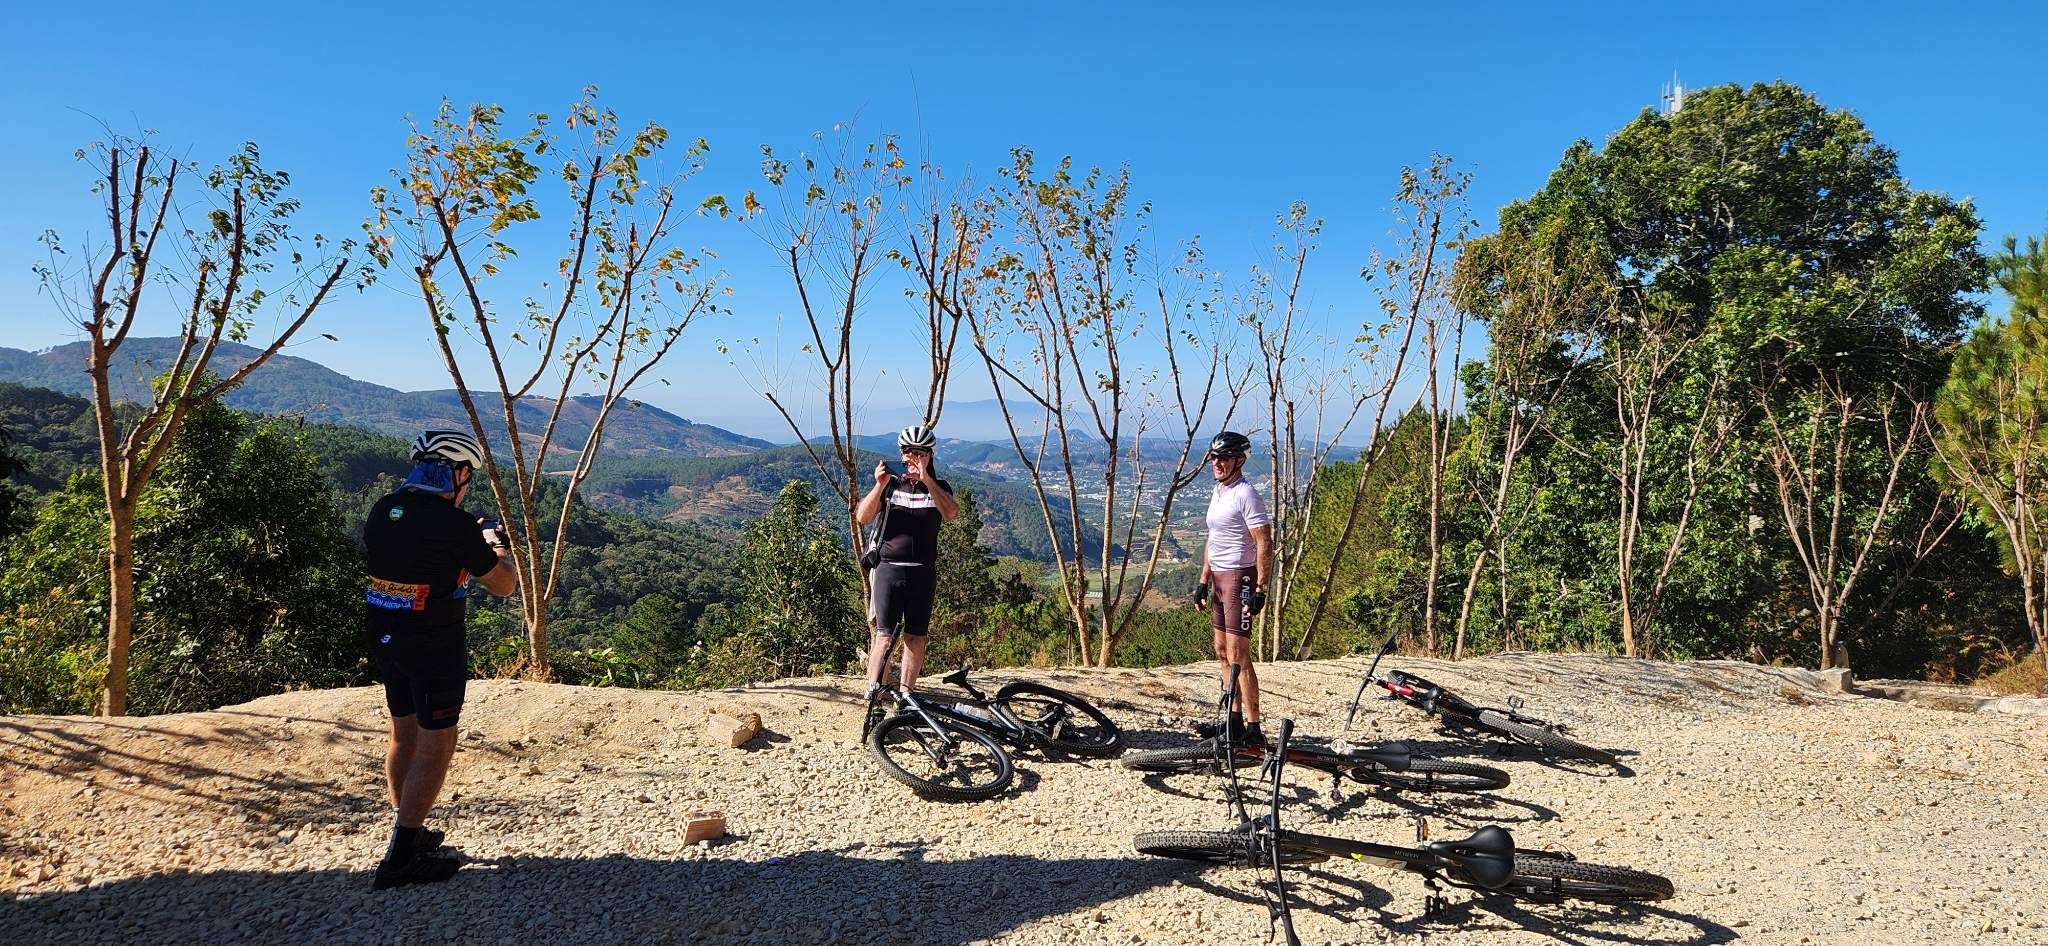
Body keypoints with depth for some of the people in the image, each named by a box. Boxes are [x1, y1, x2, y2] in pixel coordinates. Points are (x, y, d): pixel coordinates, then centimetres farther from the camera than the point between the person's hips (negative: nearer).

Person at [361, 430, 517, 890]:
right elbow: (503, 584, -8)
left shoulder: (382, 510, 2)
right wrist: (497, 545, 11)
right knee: (435, 746, 1)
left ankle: (407, 832, 35)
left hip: (384, 637, 8)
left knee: (403, 735, 21)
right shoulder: (454, 524, -19)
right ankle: (400, 859, 1)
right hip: (434, 645, -8)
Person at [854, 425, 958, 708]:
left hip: (923, 573, 1)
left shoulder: (938, 487, 7)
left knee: (915, 636, 5)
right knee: (885, 634, -9)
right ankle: (873, 692, -13)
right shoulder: (890, 485, 7)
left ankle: (906, 694, 14)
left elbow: (951, 512, -15)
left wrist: (926, 480, -25)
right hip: (890, 569, -1)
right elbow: (862, 517, -5)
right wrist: (880, 485, -18)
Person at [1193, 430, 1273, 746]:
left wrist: (1261, 590, -22)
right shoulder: (1218, 492, 14)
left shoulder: (1246, 495, -15)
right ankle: (1234, 720, 23)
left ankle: (1253, 729, -5)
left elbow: (1264, 545, -18)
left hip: (1240, 579, -10)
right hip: (1219, 578, 10)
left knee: (1238, 656, -10)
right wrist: (1203, 581, 19)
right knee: (1223, 654, 14)